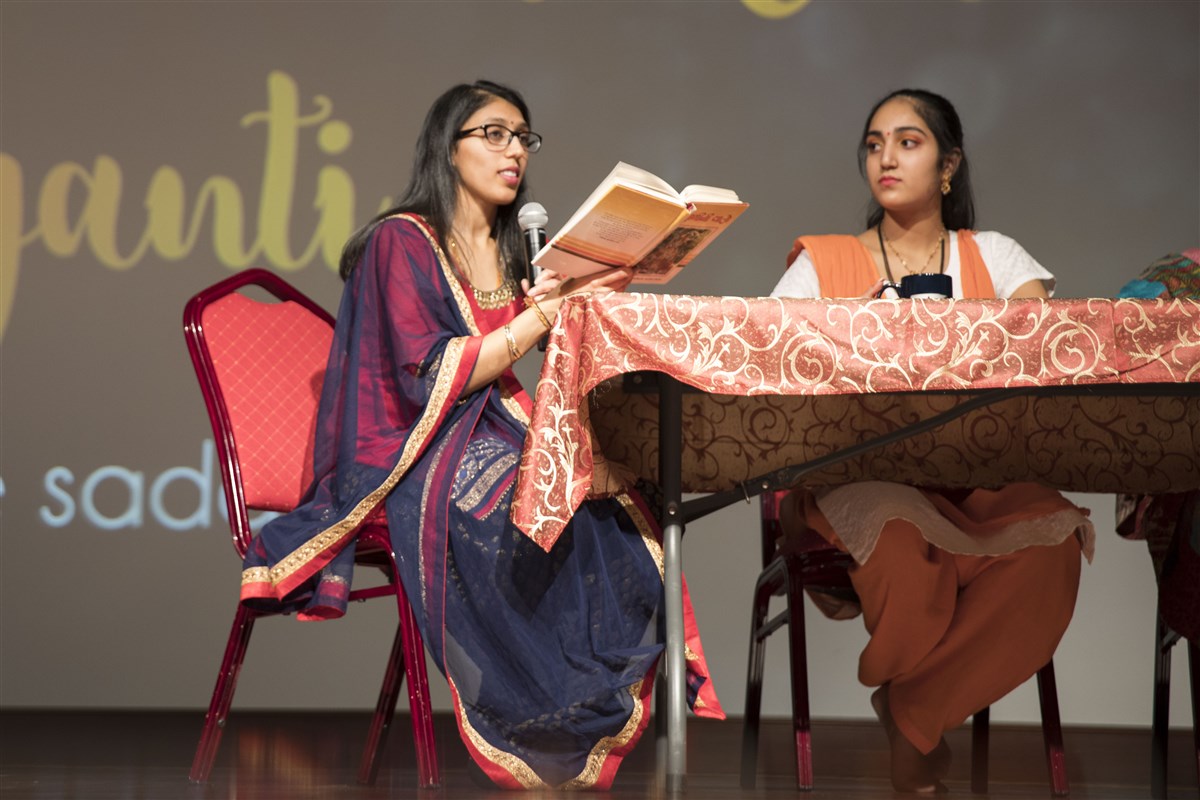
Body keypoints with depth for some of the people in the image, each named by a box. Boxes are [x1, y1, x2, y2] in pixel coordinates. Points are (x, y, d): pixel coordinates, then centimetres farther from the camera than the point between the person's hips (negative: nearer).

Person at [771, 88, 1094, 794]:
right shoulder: (823, 263, 13)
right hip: (856, 471, -1)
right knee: (904, 542, -39)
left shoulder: (995, 257, 16)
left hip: (980, 477, 1)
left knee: (1050, 541, -35)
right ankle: (923, 723, -3)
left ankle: (915, 709, -11)